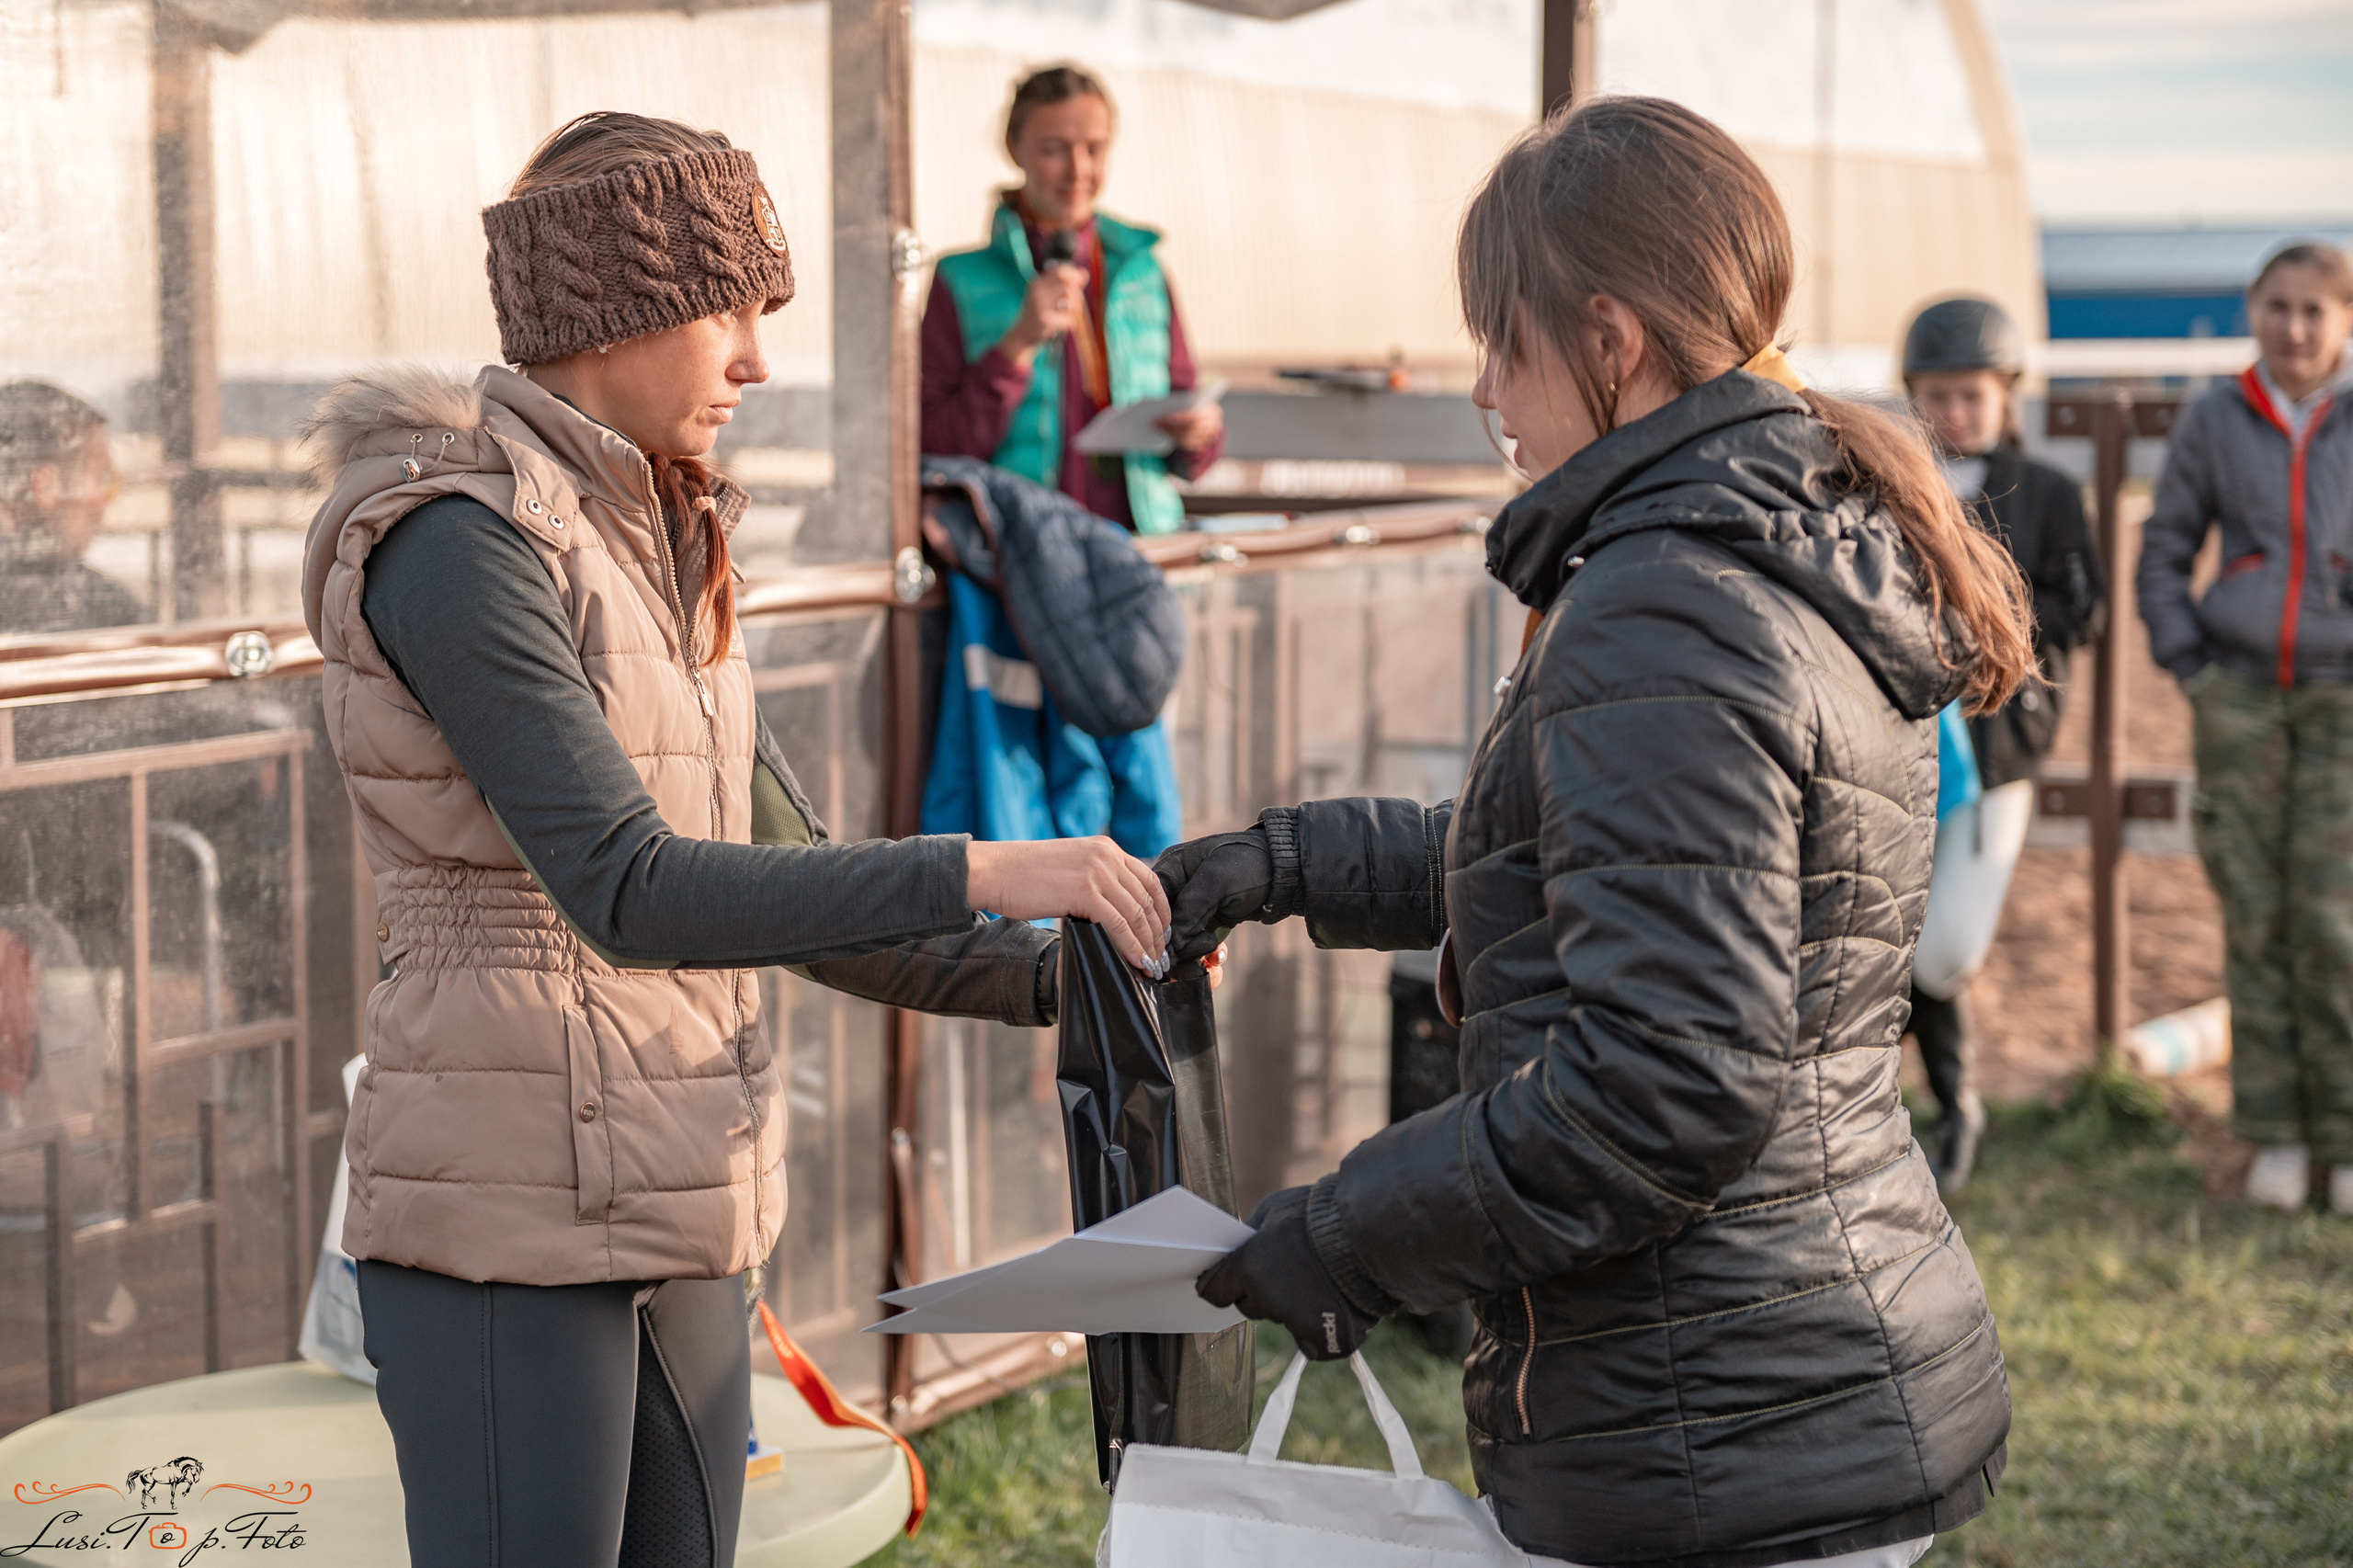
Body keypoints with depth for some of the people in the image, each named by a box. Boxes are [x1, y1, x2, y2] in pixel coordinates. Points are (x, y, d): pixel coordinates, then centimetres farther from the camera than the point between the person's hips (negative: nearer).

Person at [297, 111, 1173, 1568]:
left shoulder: (651, 559, 13)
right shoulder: (450, 540, -15)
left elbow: (790, 886, 16)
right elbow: (629, 891, -24)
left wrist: (1046, 977, 4)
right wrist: (984, 873, -26)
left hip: (673, 1229, 9)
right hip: (508, 1217, -9)